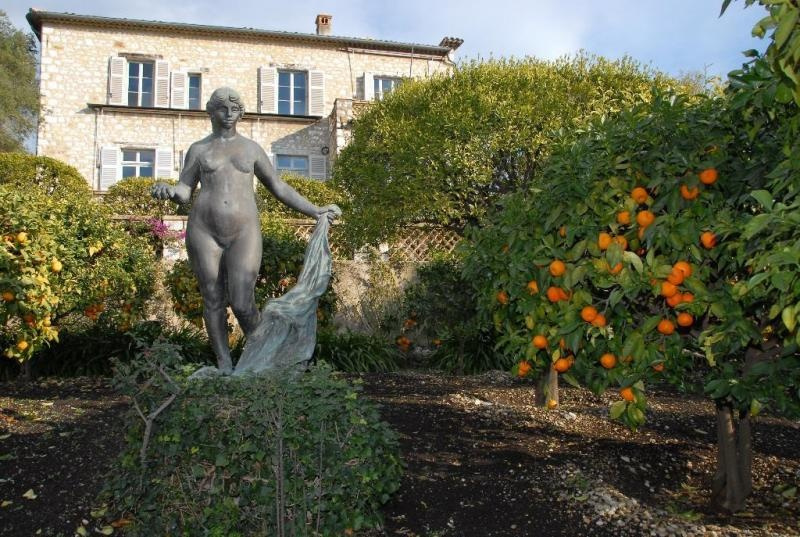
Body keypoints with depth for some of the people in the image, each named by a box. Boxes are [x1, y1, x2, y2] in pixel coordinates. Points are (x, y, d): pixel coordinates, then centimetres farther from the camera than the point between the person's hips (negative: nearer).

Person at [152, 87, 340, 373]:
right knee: (213, 300, 4)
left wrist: (315, 211, 13)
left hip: (244, 232, -1)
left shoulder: (251, 148, 13)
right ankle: (224, 366, 17)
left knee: (242, 303, -11)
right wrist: (167, 191, -19)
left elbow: (278, 187, 16)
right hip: (204, 231, 1)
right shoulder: (198, 149, 12)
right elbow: (184, 193, 6)